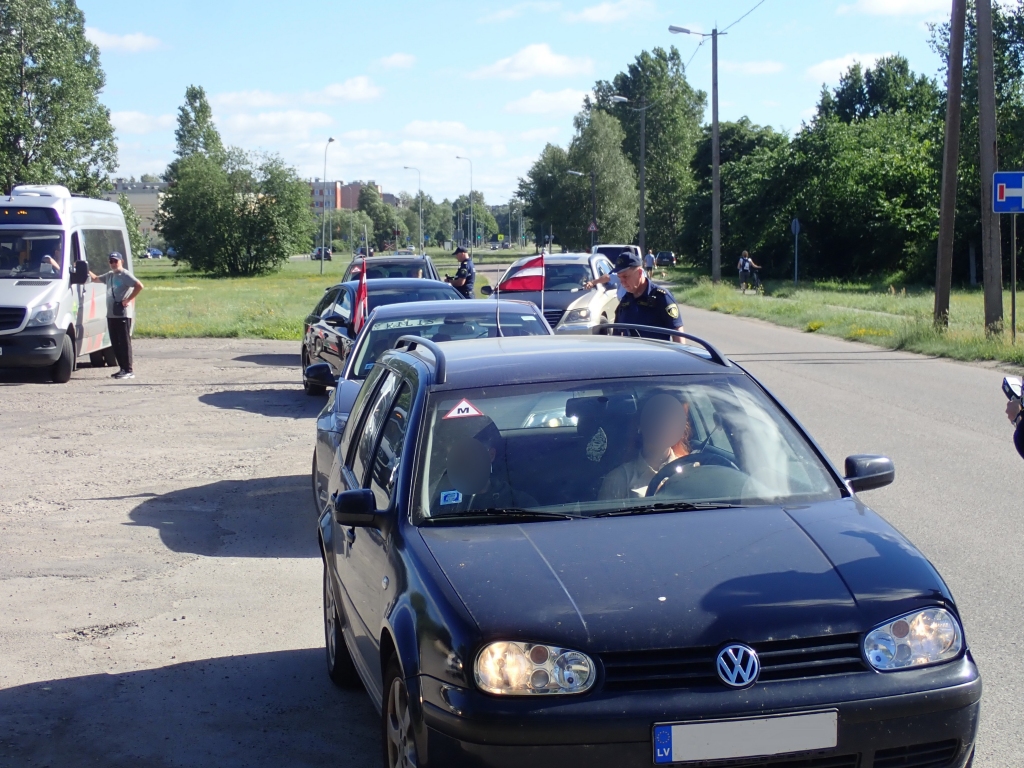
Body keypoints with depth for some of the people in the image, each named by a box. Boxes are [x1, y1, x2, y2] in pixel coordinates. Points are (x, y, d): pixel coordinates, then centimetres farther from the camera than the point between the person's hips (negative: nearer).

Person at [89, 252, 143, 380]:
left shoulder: (125, 275, -8)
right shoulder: (109, 276, 18)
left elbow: (139, 285, -20)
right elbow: (95, 278, 33)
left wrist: (128, 300, -19)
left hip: (123, 315, -8)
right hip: (111, 315, 9)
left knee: (124, 342, -8)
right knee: (115, 343, 10)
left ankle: (129, 370, -6)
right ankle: (123, 369, 17)